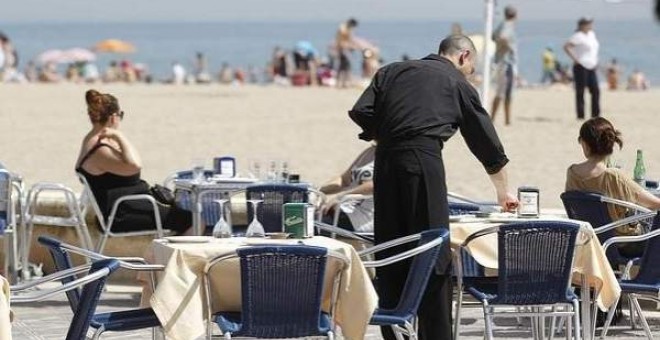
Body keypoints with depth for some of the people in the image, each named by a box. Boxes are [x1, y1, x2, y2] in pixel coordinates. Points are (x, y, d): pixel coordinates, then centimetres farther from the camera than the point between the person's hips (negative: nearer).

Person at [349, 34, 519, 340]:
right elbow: (486, 141, 20)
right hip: (424, 160, -4)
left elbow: (361, 114, 8)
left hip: (386, 160, 4)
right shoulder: (457, 83, 15)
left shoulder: (392, 72, 22)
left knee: (390, 256, 8)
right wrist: (503, 191, 30)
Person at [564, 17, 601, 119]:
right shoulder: (578, 36, -12)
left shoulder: (591, 34, 14)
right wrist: (574, 59, -18)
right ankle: (580, 116, -1)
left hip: (591, 68, 8)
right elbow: (566, 46, -19)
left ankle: (595, 115, 8)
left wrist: (595, 60, 19)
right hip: (581, 67, -8)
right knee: (580, 92, -4)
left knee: (595, 91, 3)